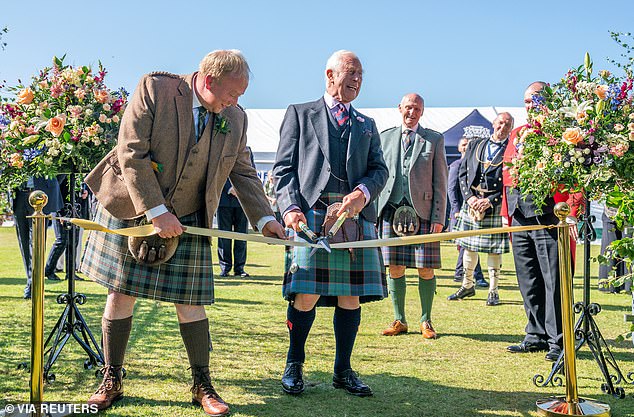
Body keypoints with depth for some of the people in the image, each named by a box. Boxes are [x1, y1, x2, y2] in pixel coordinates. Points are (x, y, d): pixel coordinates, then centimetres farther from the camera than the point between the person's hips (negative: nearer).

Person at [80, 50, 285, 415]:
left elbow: (243, 173, 10)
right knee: (121, 296, 5)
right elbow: (131, 153, -19)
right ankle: (112, 381, 21)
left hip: (188, 221, 3)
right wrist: (156, 211, -23)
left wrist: (264, 218, -1)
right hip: (131, 210, -2)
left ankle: (202, 386, 16)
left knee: (190, 303, 2)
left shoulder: (236, 118, 1)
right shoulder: (154, 89, -13)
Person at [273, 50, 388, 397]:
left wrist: (362, 193, -9)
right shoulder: (300, 114, 15)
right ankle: (294, 365, 11)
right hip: (311, 212, -3)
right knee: (306, 295, -10)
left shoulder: (367, 125, 25)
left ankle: (343, 370, 17)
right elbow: (283, 167, 7)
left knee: (351, 296, 2)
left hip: (356, 214, 4)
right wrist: (290, 207, -9)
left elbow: (379, 169, 13)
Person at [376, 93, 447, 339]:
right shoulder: (385, 137, 13)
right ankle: (399, 321, 15)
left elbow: (440, 183, 4)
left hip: (422, 212, -2)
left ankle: (426, 321, 13)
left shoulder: (435, 140, 8)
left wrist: (439, 218, -4)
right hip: (391, 210, 2)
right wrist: (374, 211, 6)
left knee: (425, 270, -1)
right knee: (394, 268, 2)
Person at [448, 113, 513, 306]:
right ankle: (468, 285, 26)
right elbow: (463, 173, 10)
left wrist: (490, 201, -13)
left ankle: (493, 290, 13)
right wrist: (469, 197, -5)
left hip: (496, 206, -3)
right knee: (469, 246, 10)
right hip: (471, 203, 3)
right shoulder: (474, 145, 12)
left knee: (494, 249, 1)